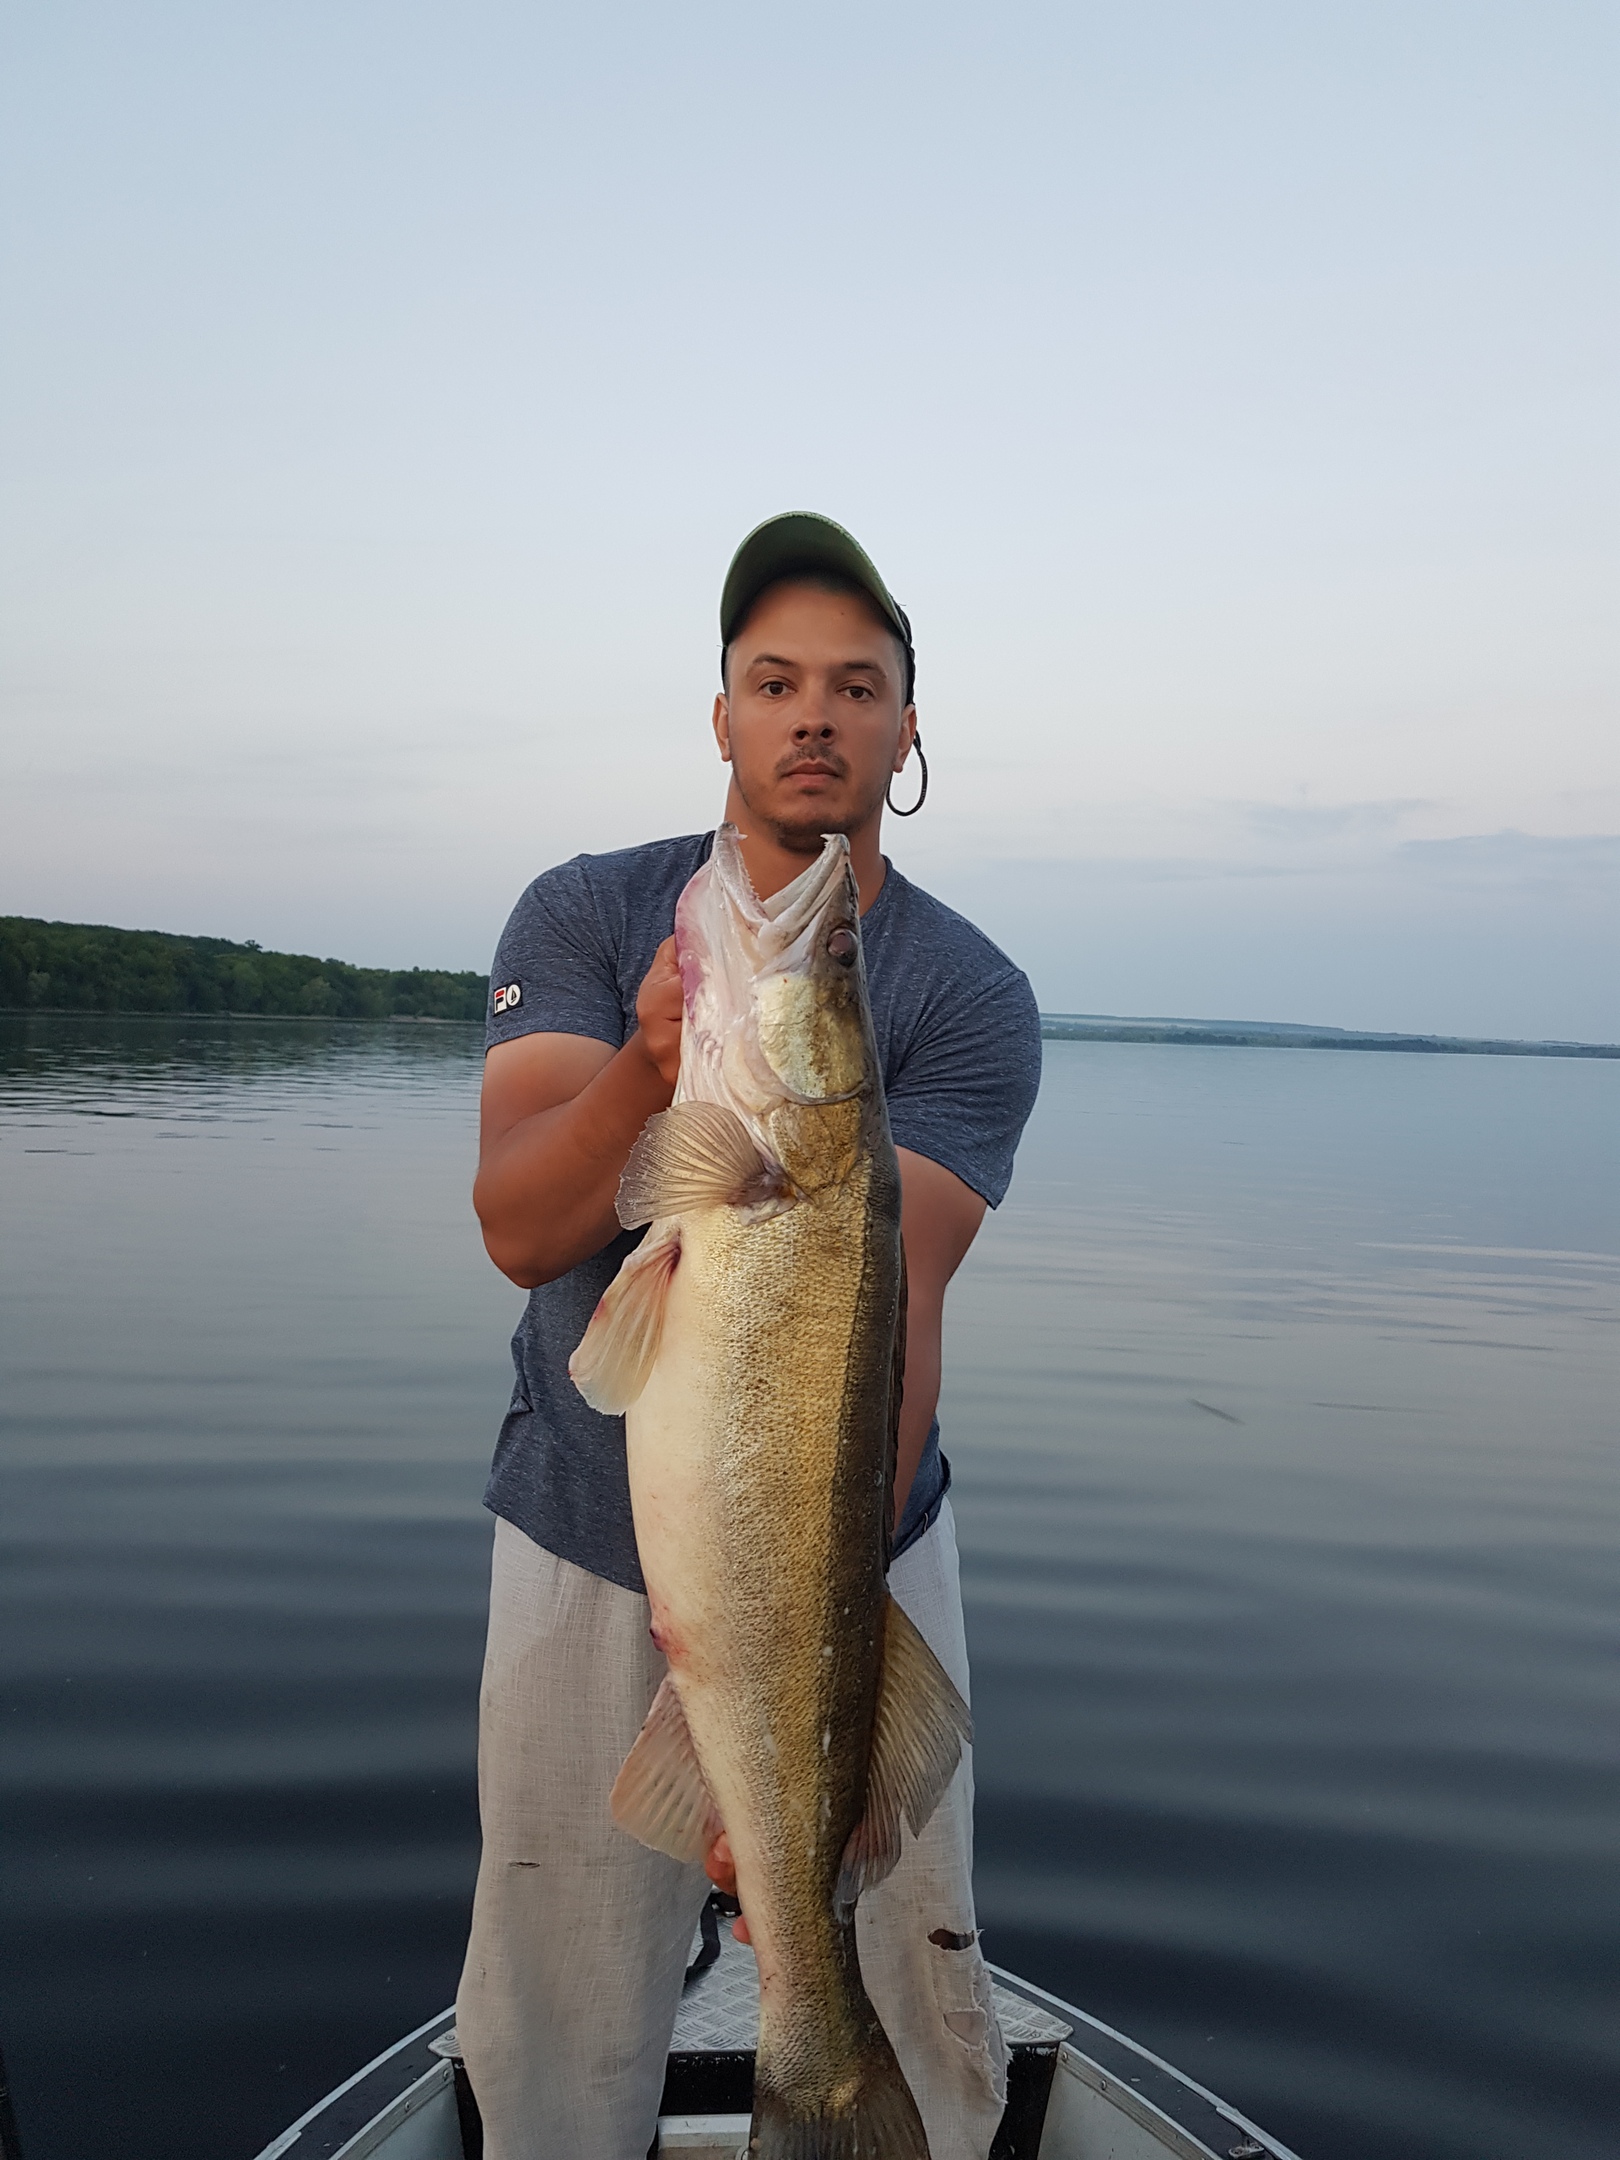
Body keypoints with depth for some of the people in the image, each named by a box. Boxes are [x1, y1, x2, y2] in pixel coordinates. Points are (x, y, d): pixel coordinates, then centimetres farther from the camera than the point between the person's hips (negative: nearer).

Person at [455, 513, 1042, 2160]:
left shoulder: (968, 995, -10)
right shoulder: (581, 915, -5)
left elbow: (896, 1304, -23)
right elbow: (519, 1231, -17)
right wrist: (647, 1068, -37)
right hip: (583, 1543, 1)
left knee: (926, 2008, 10)